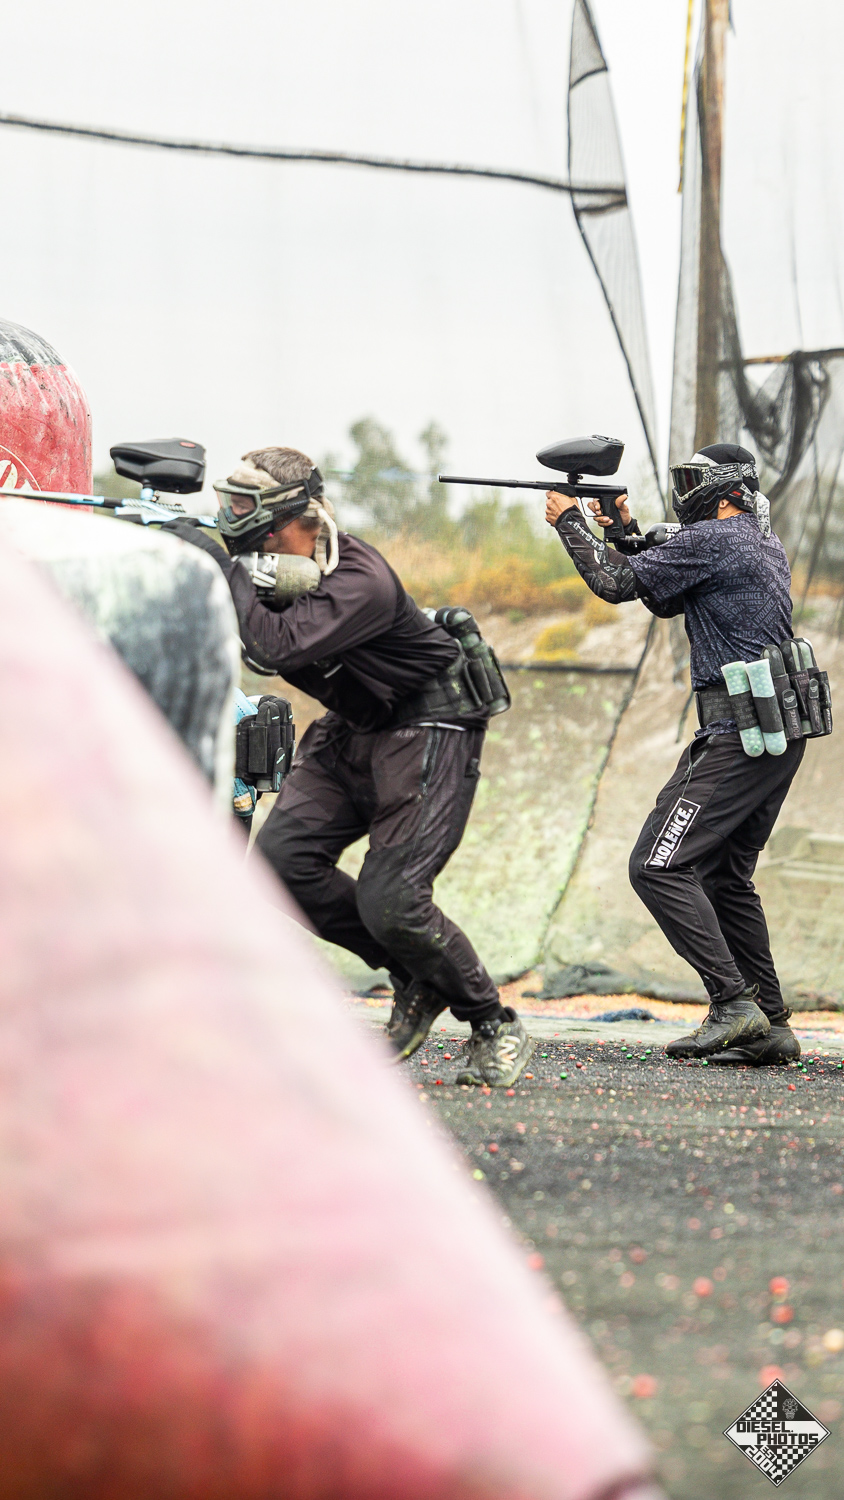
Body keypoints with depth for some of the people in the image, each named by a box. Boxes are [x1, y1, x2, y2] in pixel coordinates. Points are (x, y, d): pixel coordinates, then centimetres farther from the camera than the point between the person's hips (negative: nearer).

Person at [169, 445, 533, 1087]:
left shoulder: (361, 581, -29)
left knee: (389, 900, -17)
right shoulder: (281, 564, -4)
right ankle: (416, 980, 5)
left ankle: (496, 1026, 5)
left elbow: (280, 645, -40)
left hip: (429, 735, -8)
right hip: (353, 733, 8)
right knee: (284, 853, -12)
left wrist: (226, 568, -32)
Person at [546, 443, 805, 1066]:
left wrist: (569, 521, 7)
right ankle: (770, 1026, 12)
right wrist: (629, 531, 23)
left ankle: (733, 1006, -16)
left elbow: (615, 583, -7)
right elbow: (667, 598, 30)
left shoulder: (713, 540, -10)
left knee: (658, 867, -10)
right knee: (726, 874, 16)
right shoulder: (766, 545, 20)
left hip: (738, 732, -10)